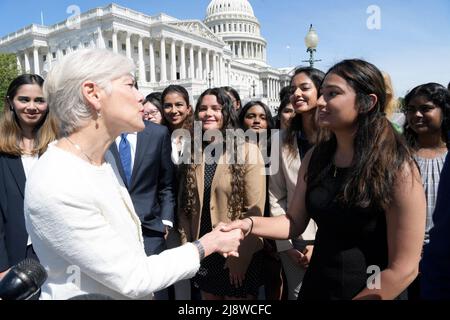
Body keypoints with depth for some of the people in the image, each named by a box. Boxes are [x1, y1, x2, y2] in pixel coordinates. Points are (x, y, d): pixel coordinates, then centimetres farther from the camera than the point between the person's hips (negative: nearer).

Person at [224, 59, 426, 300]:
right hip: (315, 286, 5)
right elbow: (294, 221, 1)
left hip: (368, 292, -5)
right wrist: (249, 224, -15)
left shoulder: (397, 169, -20)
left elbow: (403, 269, -18)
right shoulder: (315, 157, -4)